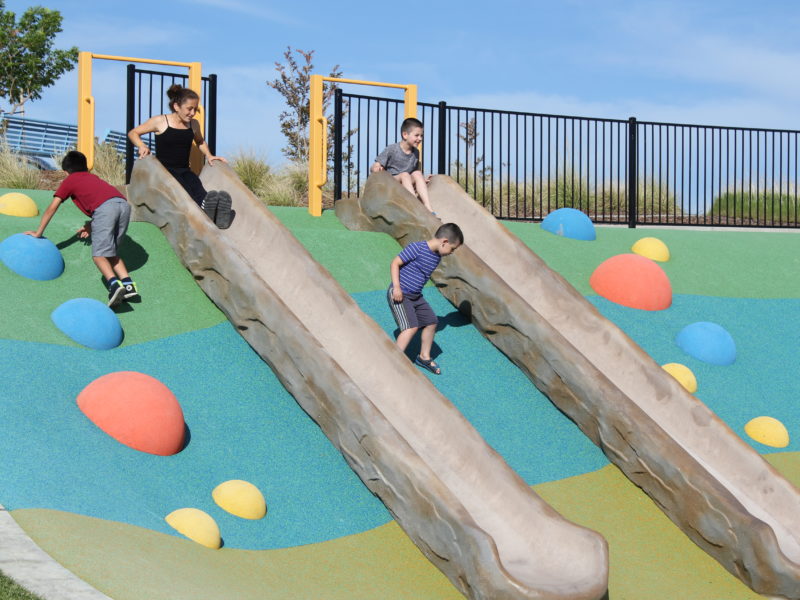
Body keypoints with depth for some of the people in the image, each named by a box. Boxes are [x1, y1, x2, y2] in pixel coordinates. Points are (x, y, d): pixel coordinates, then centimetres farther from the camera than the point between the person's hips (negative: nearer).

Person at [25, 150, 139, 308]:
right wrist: (90, 226, 45)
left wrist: (38, 233, 31)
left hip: (105, 207, -6)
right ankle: (128, 285, 0)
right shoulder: (93, 177, 38)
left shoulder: (69, 181, 24)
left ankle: (114, 283, -32)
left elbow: (52, 208, 25)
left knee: (99, 254, -7)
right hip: (124, 204, 6)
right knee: (112, 252, 17)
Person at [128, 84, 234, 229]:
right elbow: (133, 133, 9)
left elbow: (200, 141, 36)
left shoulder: (193, 124, 14)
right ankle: (204, 206, -68)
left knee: (198, 188, -34)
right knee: (185, 189, -39)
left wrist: (208, 156, 17)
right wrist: (141, 146, -11)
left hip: (184, 171, 4)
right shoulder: (160, 122, 0)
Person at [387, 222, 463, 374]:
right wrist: (397, 287, -22)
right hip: (399, 294, -9)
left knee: (431, 322, 12)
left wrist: (417, 292, 17)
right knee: (411, 326, -20)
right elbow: (395, 263, -17)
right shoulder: (416, 248, -19)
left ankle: (424, 357, 30)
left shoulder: (437, 257, 6)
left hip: (416, 296, 9)